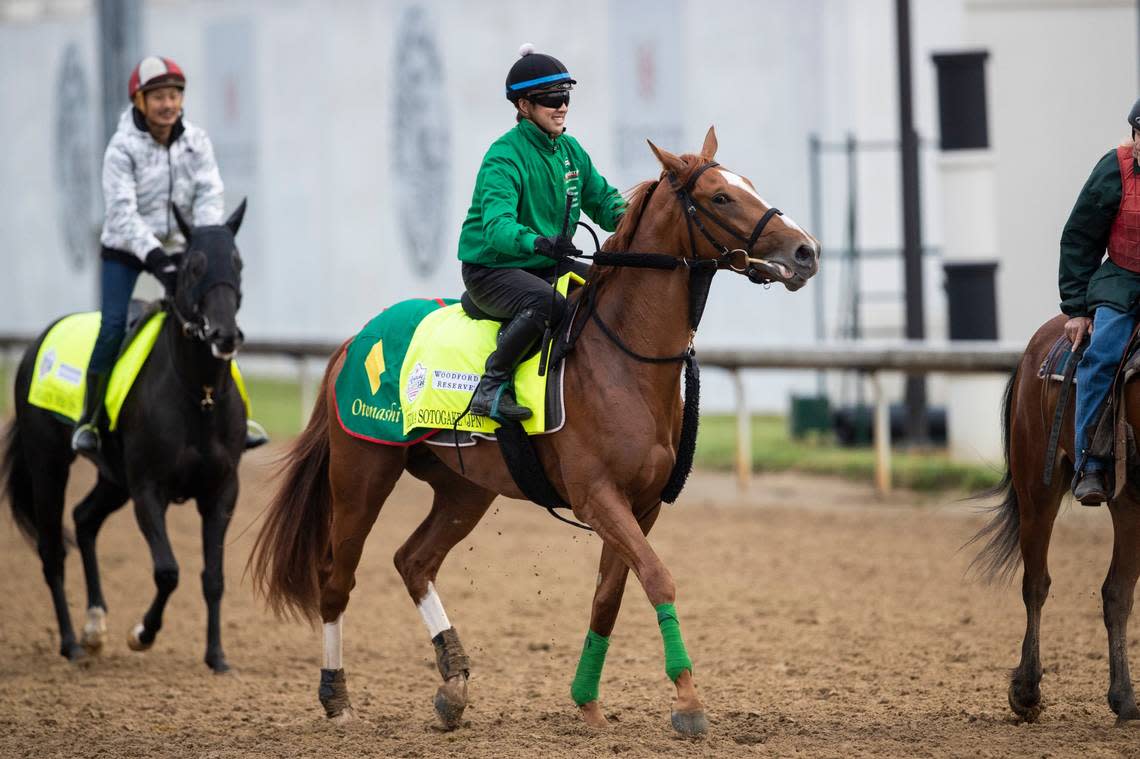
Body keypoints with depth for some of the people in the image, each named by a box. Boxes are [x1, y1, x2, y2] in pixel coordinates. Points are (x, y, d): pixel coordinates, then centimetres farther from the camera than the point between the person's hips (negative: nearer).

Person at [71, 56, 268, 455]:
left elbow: (210, 194, -12)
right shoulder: (122, 148, -17)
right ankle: (89, 418, -4)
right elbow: (122, 211, -24)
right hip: (126, 248, -4)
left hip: (178, 246, 4)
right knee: (113, 327, -17)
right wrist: (154, 256, -36)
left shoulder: (196, 141, -4)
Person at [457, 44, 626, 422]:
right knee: (545, 303, -38)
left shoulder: (570, 150, 8)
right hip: (493, 268, -8)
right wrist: (539, 242, -54)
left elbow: (603, 200, 14)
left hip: (549, 264, 8)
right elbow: (497, 225, -33)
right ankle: (493, 385, -25)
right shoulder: (504, 157, -19)